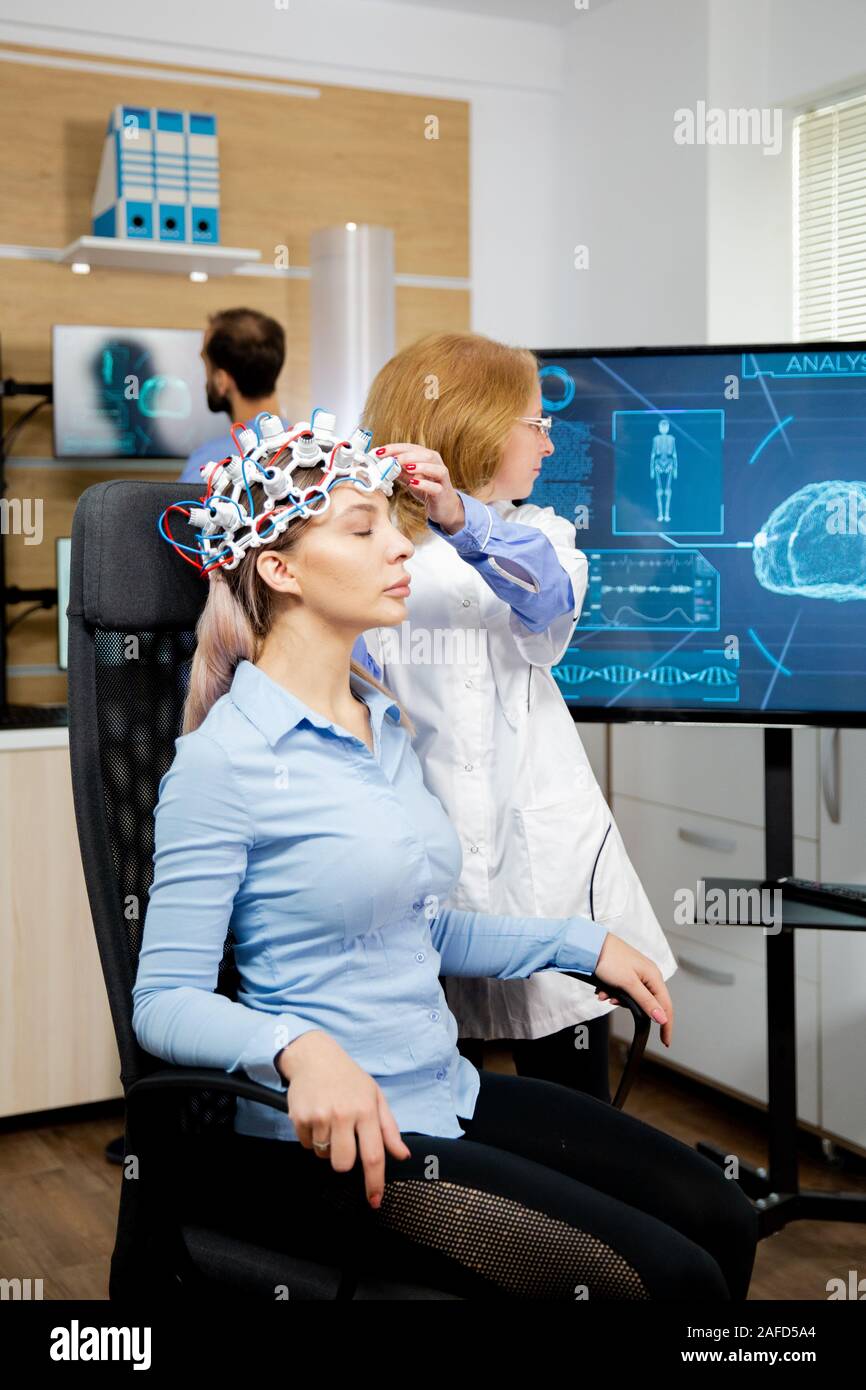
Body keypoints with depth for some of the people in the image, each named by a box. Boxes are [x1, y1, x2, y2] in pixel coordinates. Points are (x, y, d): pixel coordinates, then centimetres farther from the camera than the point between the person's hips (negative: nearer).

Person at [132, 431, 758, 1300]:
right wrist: (299, 1047, -35)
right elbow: (164, 1000, -17)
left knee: (721, 1220, 5)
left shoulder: (386, 725, 11)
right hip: (327, 1134, -8)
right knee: (672, 1277, -14)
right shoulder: (223, 759, -16)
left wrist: (581, 942, 14)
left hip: (444, 1091, 8)